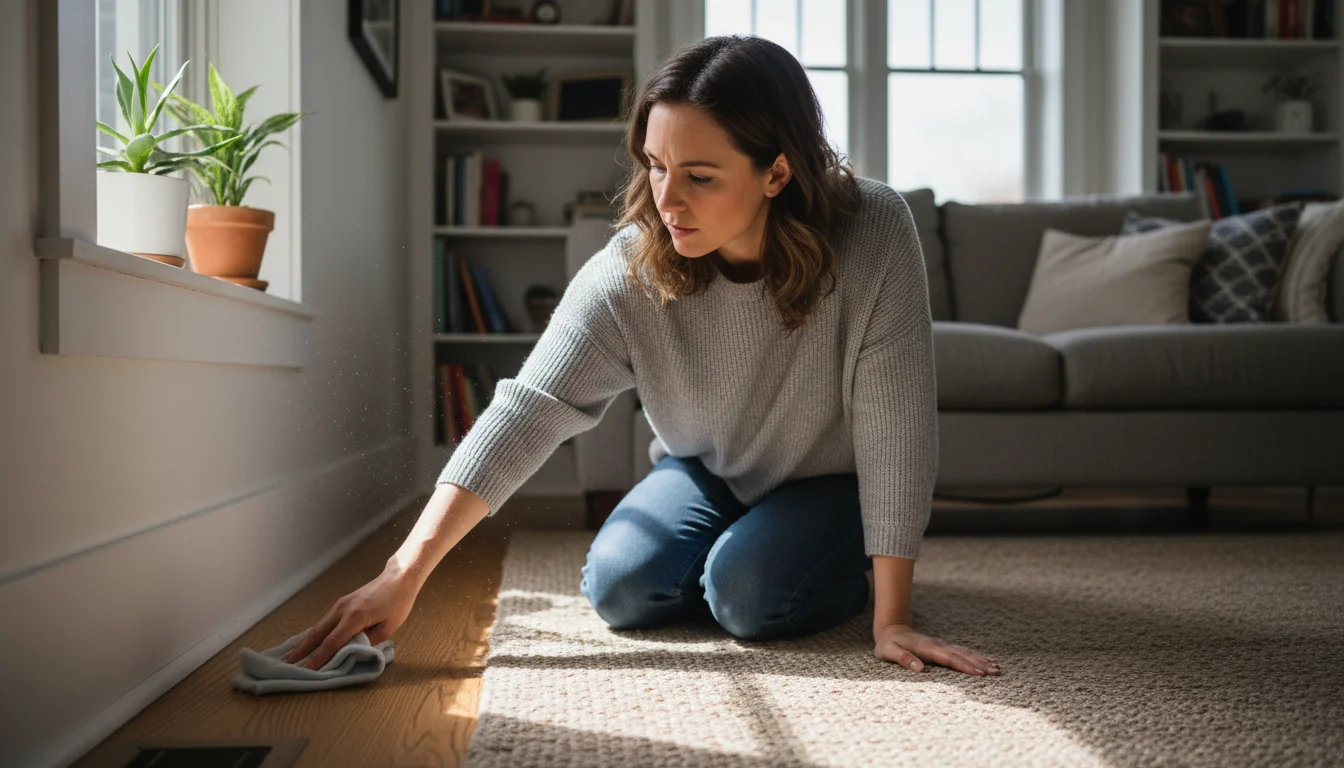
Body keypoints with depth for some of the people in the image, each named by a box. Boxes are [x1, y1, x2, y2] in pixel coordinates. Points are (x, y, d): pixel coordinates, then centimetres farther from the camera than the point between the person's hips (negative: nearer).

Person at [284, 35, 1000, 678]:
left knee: (747, 594, -26)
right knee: (620, 588, -18)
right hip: (705, 472, 3)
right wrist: (405, 574, -37)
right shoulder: (626, 273, -26)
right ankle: (722, 549, 14)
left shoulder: (874, 235, -32)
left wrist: (890, 620, -30)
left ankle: (852, 569, 7)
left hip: (832, 482, -2)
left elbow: (895, 425, -30)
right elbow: (528, 411, -30)